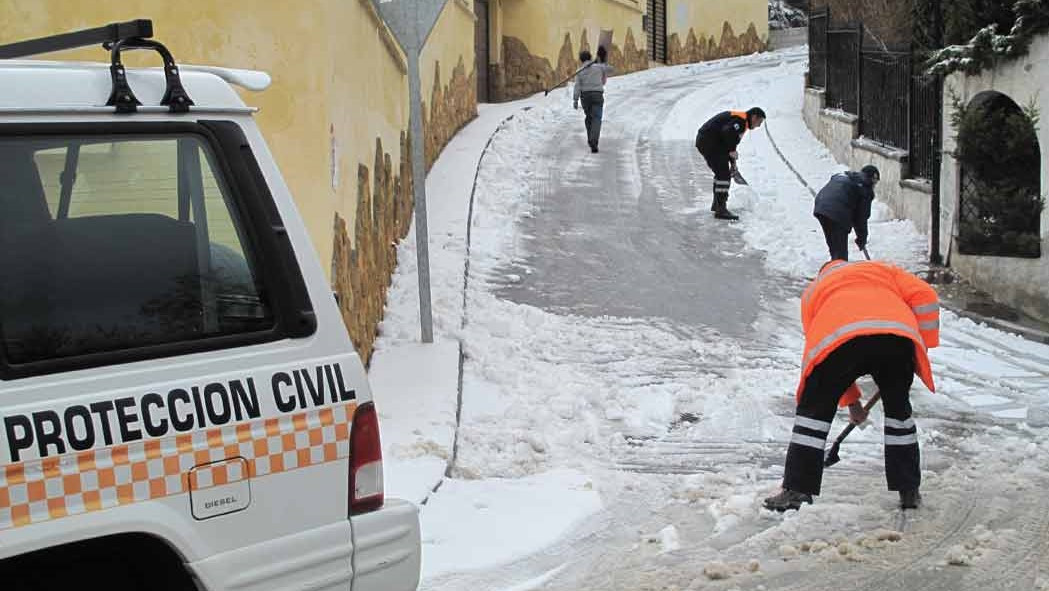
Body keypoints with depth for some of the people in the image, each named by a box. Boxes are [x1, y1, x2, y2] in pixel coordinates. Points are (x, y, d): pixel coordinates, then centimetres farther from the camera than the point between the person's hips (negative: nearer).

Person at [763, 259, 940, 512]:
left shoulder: (813, 292, 39)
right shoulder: (881, 269, 37)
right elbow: (924, 296, 18)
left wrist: (851, 400, 48)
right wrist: (922, 346, 24)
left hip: (837, 339, -1)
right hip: (897, 334, 1)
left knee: (814, 409, 14)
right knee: (898, 408, 22)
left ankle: (796, 490, 10)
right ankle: (909, 491, 26)